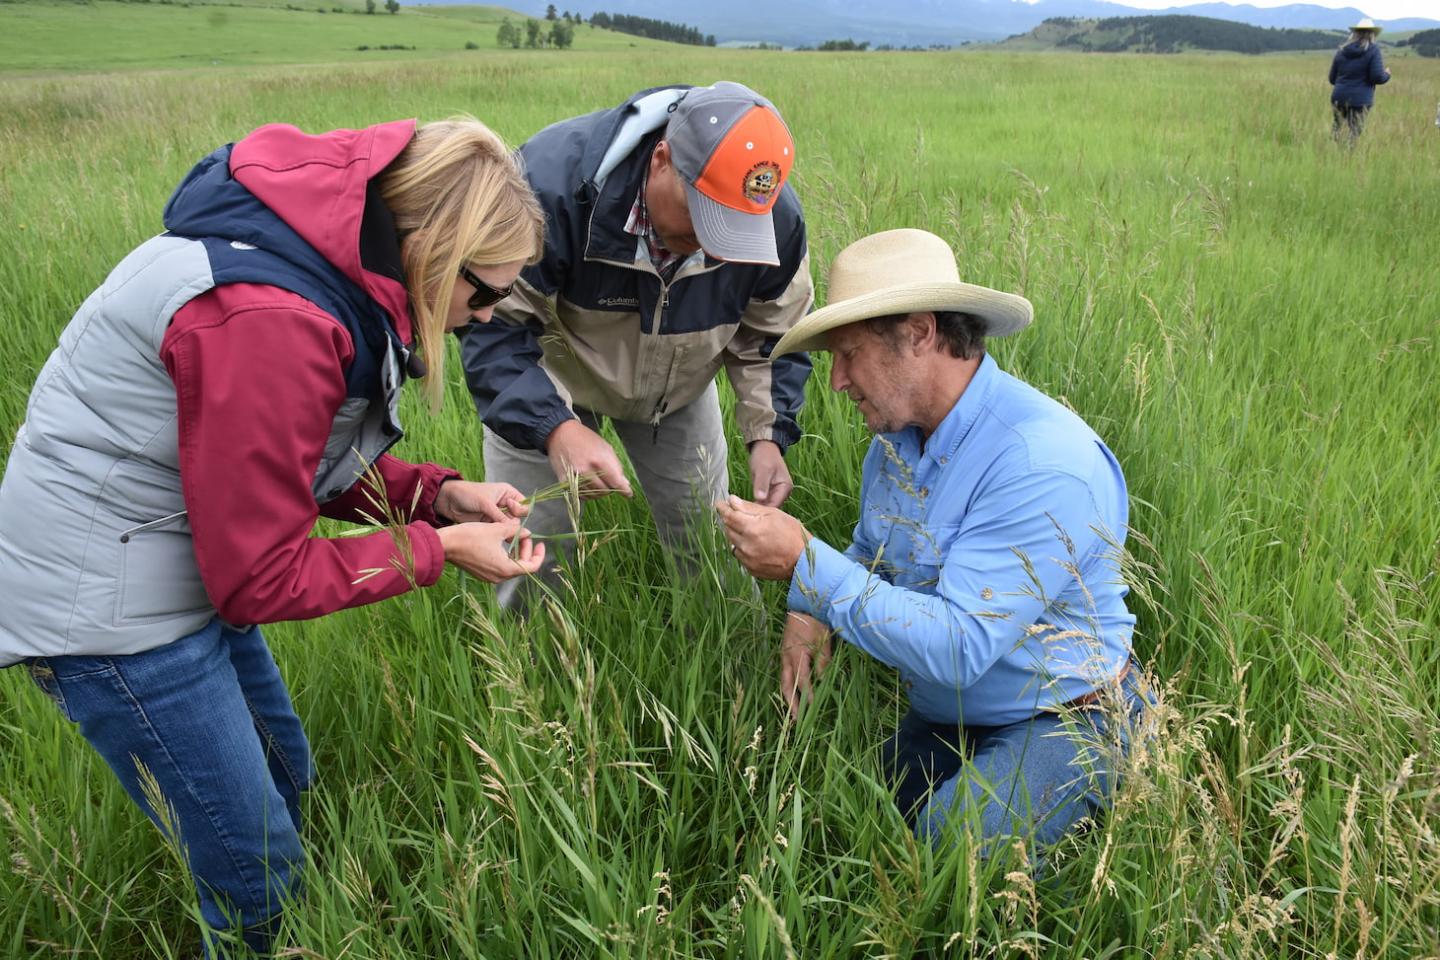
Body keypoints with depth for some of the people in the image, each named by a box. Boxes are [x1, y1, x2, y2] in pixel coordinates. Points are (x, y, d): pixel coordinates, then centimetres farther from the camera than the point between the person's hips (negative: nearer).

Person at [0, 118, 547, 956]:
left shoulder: (334, 263, -3)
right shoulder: (270, 319, -31)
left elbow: (304, 465, 10)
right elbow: (258, 578, -23)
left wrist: (439, 493, -3)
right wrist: (437, 549, -16)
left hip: (186, 563, 9)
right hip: (107, 601, -9)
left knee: (288, 782, 23)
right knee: (261, 880, 4)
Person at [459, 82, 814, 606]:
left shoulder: (776, 217, -24)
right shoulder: (554, 176, -38)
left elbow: (770, 336, -7)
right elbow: (493, 324, -32)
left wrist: (768, 433, -20)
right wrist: (554, 427, -46)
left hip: (678, 386, 3)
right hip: (547, 375, -2)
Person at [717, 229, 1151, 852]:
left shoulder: (1044, 466, -28)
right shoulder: (896, 436, 0)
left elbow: (957, 648, -33)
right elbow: (868, 554, 16)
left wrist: (804, 562, -31)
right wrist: (810, 609, -7)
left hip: (1061, 725, -7)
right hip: (939, 721, 7)